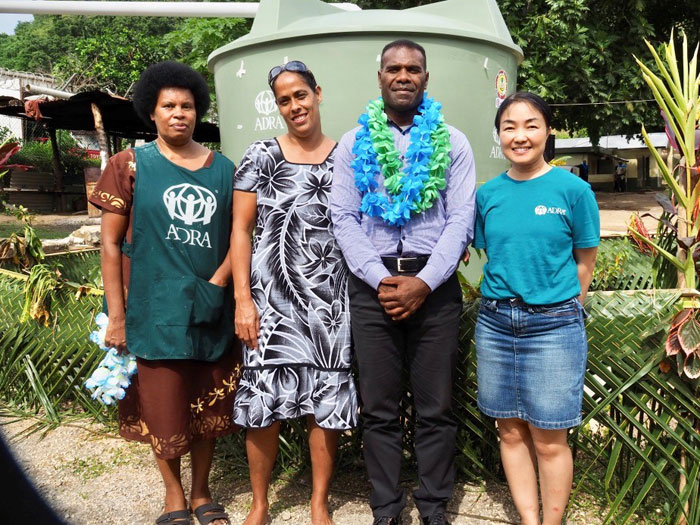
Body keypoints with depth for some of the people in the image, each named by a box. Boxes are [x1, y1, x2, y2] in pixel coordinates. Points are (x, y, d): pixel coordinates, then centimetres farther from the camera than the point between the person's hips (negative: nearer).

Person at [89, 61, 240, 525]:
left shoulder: (223, 169, 6)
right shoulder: (131, 165, -1)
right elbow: (111, 244, -2)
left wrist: (217, 284, -9)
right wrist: (116, 316, -7)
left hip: (212, 312, 3)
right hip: (154, 311, -2)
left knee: (209, 407, 13)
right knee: (163, 409, 9)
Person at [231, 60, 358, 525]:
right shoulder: (261, 157, 2)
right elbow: (241, 230, 0)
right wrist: (243, 299, -7)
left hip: (331, 299, 1)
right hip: (272, 298, -1)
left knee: (326, 405, 6)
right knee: (264, 404, 3)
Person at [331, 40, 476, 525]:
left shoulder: (453, 142, 7)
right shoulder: (354, 143, 10)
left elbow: (461, 219, -1)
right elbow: (343, 217, 1)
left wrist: (423, 282, -13)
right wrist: (381, 280, -10)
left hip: (435, 284, 0)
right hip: (372, 284, 1)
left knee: (436, 406, 6)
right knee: (379, 406, 7)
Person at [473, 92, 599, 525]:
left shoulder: (573, 189, -6)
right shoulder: (488, 194, 5)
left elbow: (585, 263, 1)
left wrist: (560, 312, 2)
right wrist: (504, 303, 4)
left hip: (553, 326, -3)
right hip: (495, 323, 4)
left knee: (548, 440, 4)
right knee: (512, 432, 12)